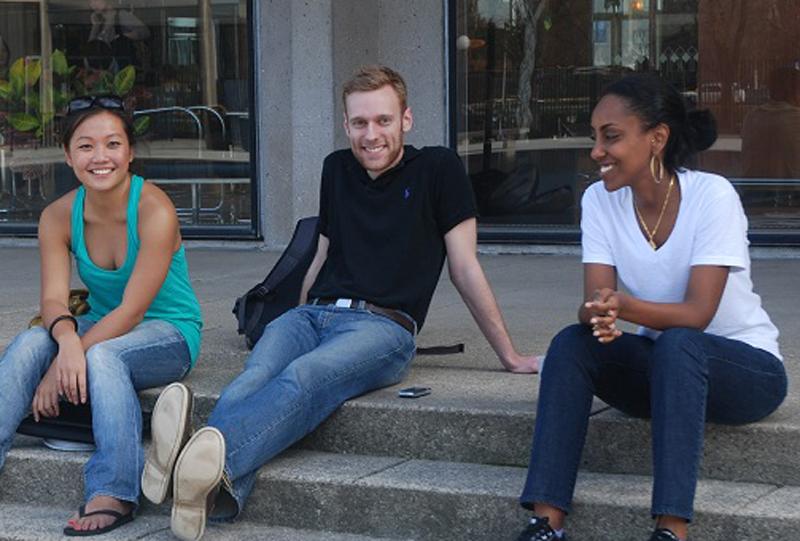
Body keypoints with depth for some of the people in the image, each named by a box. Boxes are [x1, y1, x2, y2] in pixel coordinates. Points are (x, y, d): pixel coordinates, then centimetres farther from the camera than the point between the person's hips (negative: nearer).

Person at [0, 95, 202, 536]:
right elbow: (53, 300, -12)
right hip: (103, 328, 5)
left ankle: (113, 494, -38)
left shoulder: (154, 210, -20)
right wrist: (66, 337, -37)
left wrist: (67, 361, -29)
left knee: (103, 356, -36)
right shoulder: (58, 216, -4)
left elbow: (133, 309, -22)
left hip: (169, 334, -5)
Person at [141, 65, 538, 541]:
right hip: (315, 314, 5)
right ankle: (216, 494, -61)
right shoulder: (337, 170, 22)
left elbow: (464, 268, 8)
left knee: (305, 377, -38)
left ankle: (213, 462, -66)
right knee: (255, 377, -32)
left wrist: (509, 355, 8)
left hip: (384, 324, -4)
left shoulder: (438, 169, 7)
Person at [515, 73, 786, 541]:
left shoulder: (712, 195, -19)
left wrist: (623, 306, -44)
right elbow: (595, 302, -14)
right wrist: (599, 317, -39)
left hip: (746, 366, -4)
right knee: (571, 343, -22)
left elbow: (698, 313, -26)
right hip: (660, 367, 5)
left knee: (677, 345, -36)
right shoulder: (600, 200, -5)